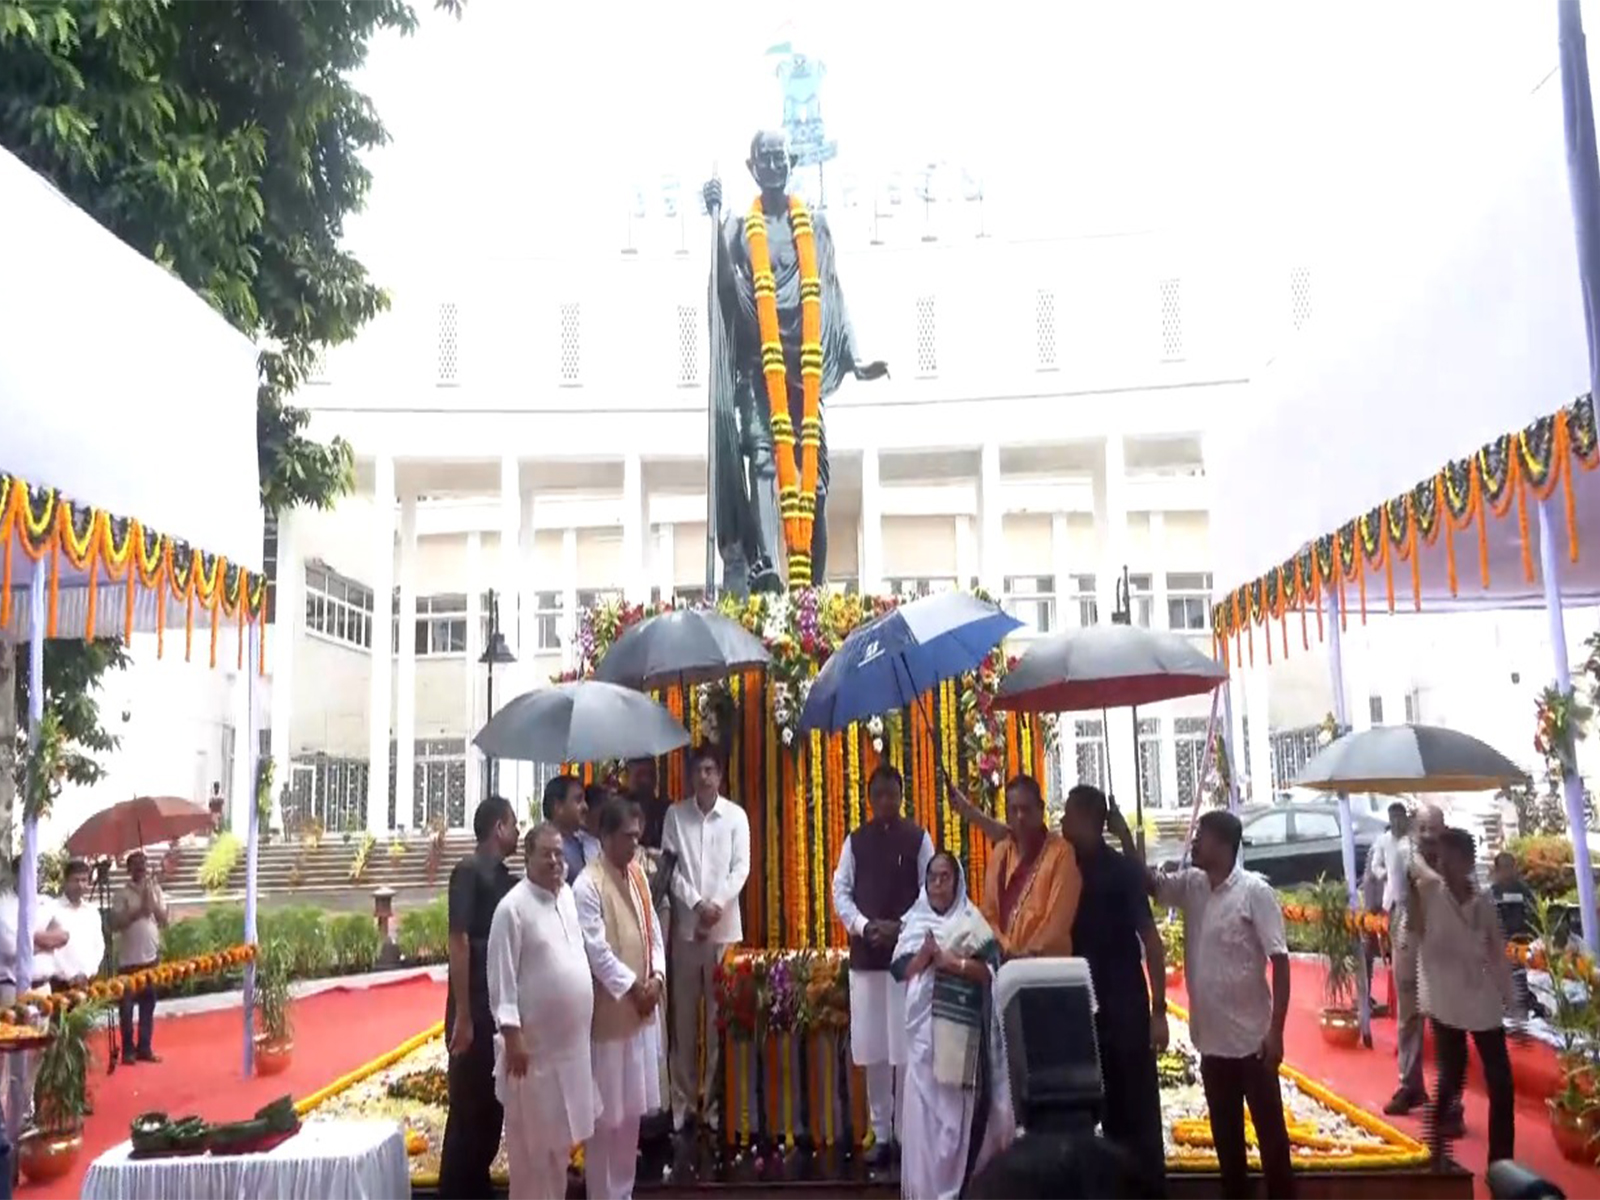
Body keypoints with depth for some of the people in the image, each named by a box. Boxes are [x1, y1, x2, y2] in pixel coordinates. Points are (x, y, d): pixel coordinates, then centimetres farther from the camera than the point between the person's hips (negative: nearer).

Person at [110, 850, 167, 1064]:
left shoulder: (156, 890, 8)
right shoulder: (123, 893, -4)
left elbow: (164, 921, 2)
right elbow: (115, 923, -12)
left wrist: (152, 902, -11)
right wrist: (139, 909, -18)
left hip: (151, 956, 4)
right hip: (129, 958, -4)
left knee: (148, 1005, 8)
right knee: (126, 1007, 1)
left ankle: (144, 1048, 15)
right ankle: (128, 1050, 9)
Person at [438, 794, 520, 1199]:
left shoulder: (503, 876, 10)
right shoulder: (469, 872, -13)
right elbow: (458, 942, -17)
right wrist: (462, 1016, -19)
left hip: (501, 1008, 8)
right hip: (475, 1011, -8)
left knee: (494, 1103, 15)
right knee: (468, 1106, 2)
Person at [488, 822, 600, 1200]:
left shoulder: (567, 895, 7)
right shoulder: (513, 907, -15)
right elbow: (502, 977, -15)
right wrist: (512, 1034, -19)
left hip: (571, 1041, 7)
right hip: (534, 1044, -7)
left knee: (561, 1135, 18)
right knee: (531, 1141, 4)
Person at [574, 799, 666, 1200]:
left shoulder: (638, 873, 7)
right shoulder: (587, 886, -17)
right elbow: (596, 951, -19)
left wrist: (657, 977, -4)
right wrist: (633, 988, -14)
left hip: (643, 1008, 7)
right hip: (609, 1011, -7)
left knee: (632, 1108, 16)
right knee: (606, 1113, 3)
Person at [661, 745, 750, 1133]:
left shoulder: (736, 816, 1)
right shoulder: (675, 814, 3)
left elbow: (741, 867, -2)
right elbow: (670, 868, 0)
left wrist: (717, 904, -14)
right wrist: (696, 903, -11)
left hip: (725, 925, -1)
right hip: (685, 925, 1)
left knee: (719, 1016, 2)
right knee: (684, 1017, 5)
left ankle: (715, 1100, 12)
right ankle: (683, 1100, 13)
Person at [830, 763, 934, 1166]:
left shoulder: (918, 838, 1)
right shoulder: (855, 841, 9)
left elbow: (931, 892, -1)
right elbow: (840, 891, 6)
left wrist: (902, 926, -13)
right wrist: (863, 925, -10)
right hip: (865, 954, 3)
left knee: (907, 1048, -4)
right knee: (871, 1050, 6)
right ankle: (881, 1134, 16)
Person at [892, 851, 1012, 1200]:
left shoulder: (971, 922, 1)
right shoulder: (914, 922, 9)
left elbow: (991, 970, -6)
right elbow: (901, 969, 2)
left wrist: (951, 962, -14)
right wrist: (926, 953, -14)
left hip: (960, 1027, -2)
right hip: (924, 1025, 2)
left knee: (957, 1106, 1)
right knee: (923, 1102, 1)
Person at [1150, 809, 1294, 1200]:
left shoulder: (1254, 891, -13)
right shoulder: (1191, 886, 4)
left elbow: (1280, 961, -15)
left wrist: (1276, 1031, -18)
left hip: (1252, 1038, -6)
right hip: (1211, 1038, 6)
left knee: (1270, 1130, 7)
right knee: (1225, 1133, 16)